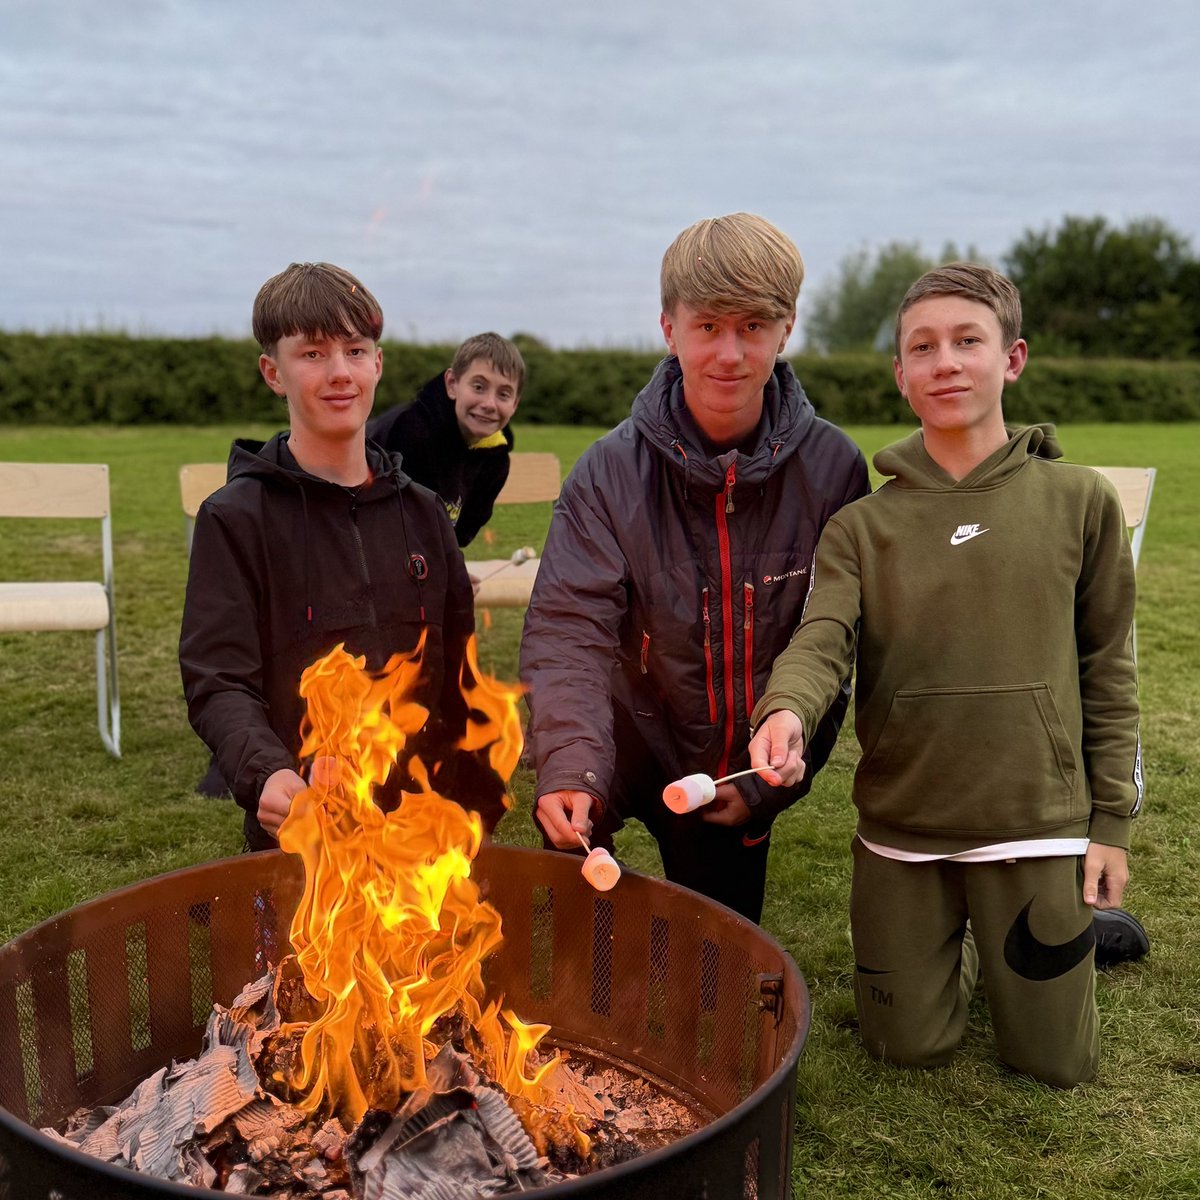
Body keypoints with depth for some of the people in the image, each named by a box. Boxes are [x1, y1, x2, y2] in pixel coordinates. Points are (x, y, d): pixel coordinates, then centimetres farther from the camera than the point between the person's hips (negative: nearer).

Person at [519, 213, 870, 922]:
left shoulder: (832, 469, -11)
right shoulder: (612, 472, -15)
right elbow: (569, 628, -22)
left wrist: (769, 781, -7)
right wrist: (570, 767, -38)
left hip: (742, 777, 2)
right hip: (632, 737, -2)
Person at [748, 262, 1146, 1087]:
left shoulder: (1079, 503, -2)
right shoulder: (863, 526, -2)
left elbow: (1107, 669, 2)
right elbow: (821, 641, -16)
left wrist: (1111, 820, 1)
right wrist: (787, 711, -38)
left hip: (1037, 828, -1)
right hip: (900, 831, 1)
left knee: (1054, 1063, 11)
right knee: (911, 1048, 13)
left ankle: (1072, 930, 40)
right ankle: (953, 949, 43)